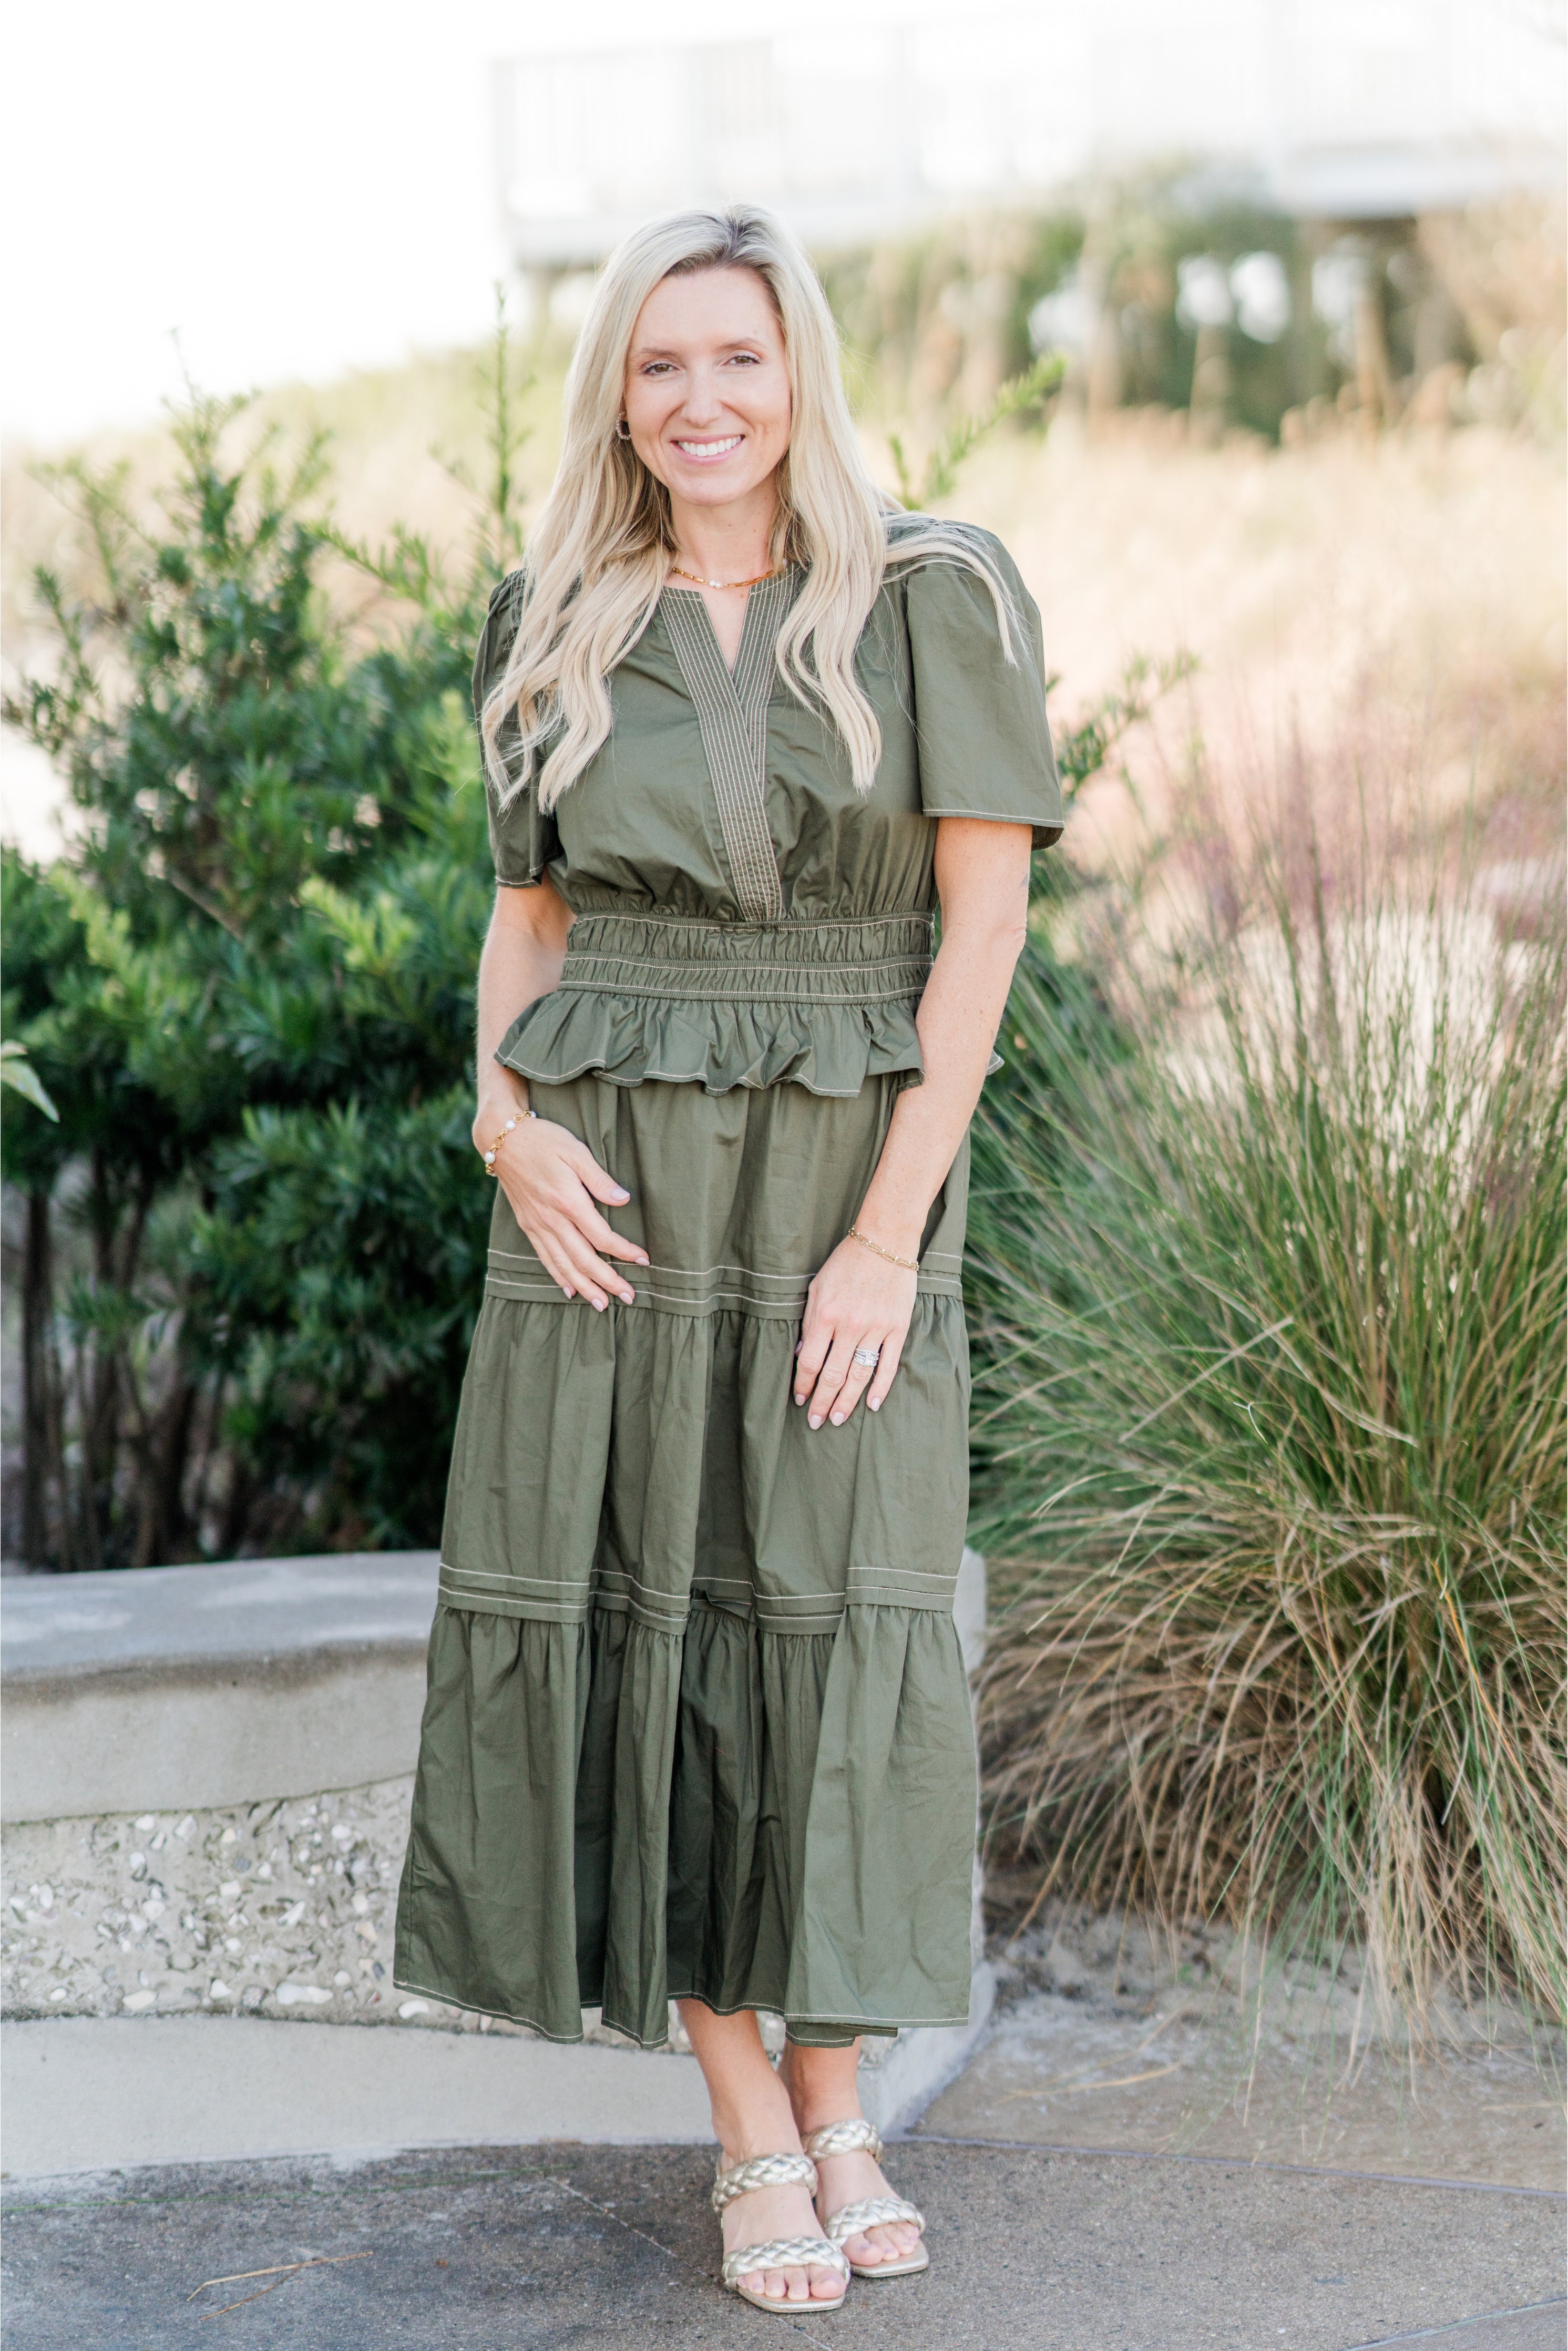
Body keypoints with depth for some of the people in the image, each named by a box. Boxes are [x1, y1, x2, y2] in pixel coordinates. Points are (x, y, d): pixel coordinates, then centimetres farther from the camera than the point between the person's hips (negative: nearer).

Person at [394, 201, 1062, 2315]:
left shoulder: (935, 599, -4)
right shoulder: (560, 631, 6)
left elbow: (988, 914, -8)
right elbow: (527, 914, 13)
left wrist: (891, 1234, -13)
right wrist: (506, 1117, -7)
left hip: (850, 1184, -2)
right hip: (614, 1193, 2)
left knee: (839, 1626, -3)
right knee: (633, 1625, -1)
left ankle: (839, 2112, 11)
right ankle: (752, 2135, 9)